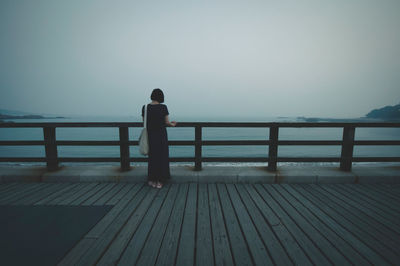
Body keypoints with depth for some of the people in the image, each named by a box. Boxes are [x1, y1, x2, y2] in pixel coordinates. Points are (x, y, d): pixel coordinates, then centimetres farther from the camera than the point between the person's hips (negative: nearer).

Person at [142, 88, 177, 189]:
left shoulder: (145, 108, -2)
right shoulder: (163, 107, -10)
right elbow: (167, 122, -6)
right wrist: (172, 124, 16)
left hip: (151, 135, 3)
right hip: (161, 135, -2)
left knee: (152, 157, 17)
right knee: (162, 157, 10)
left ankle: (152, 180, 23)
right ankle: (160, 181, 16)